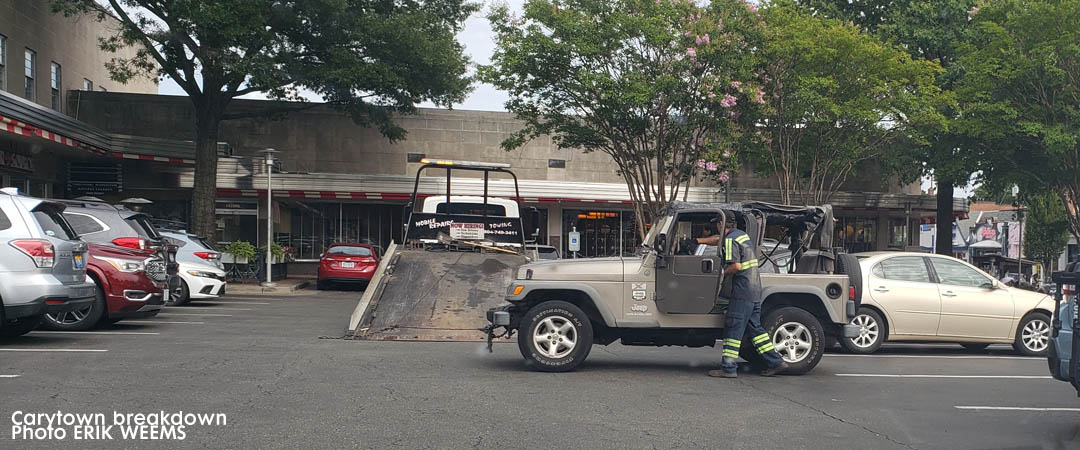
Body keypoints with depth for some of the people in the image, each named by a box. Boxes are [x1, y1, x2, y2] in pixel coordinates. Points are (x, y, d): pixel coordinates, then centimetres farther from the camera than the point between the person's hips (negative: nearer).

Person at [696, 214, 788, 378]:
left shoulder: (730, 240, -12)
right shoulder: (741, 234, 17)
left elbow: (736, 266, -21)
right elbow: (718, 240, 31)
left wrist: (721, 274, -6)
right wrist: (697, 240, 27)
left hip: (742, 290, -9)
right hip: (755, 289, 9)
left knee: (733, 328, -4)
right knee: (754, 327, 14)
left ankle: (728, 368, -3)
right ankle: (775, 362, 12)